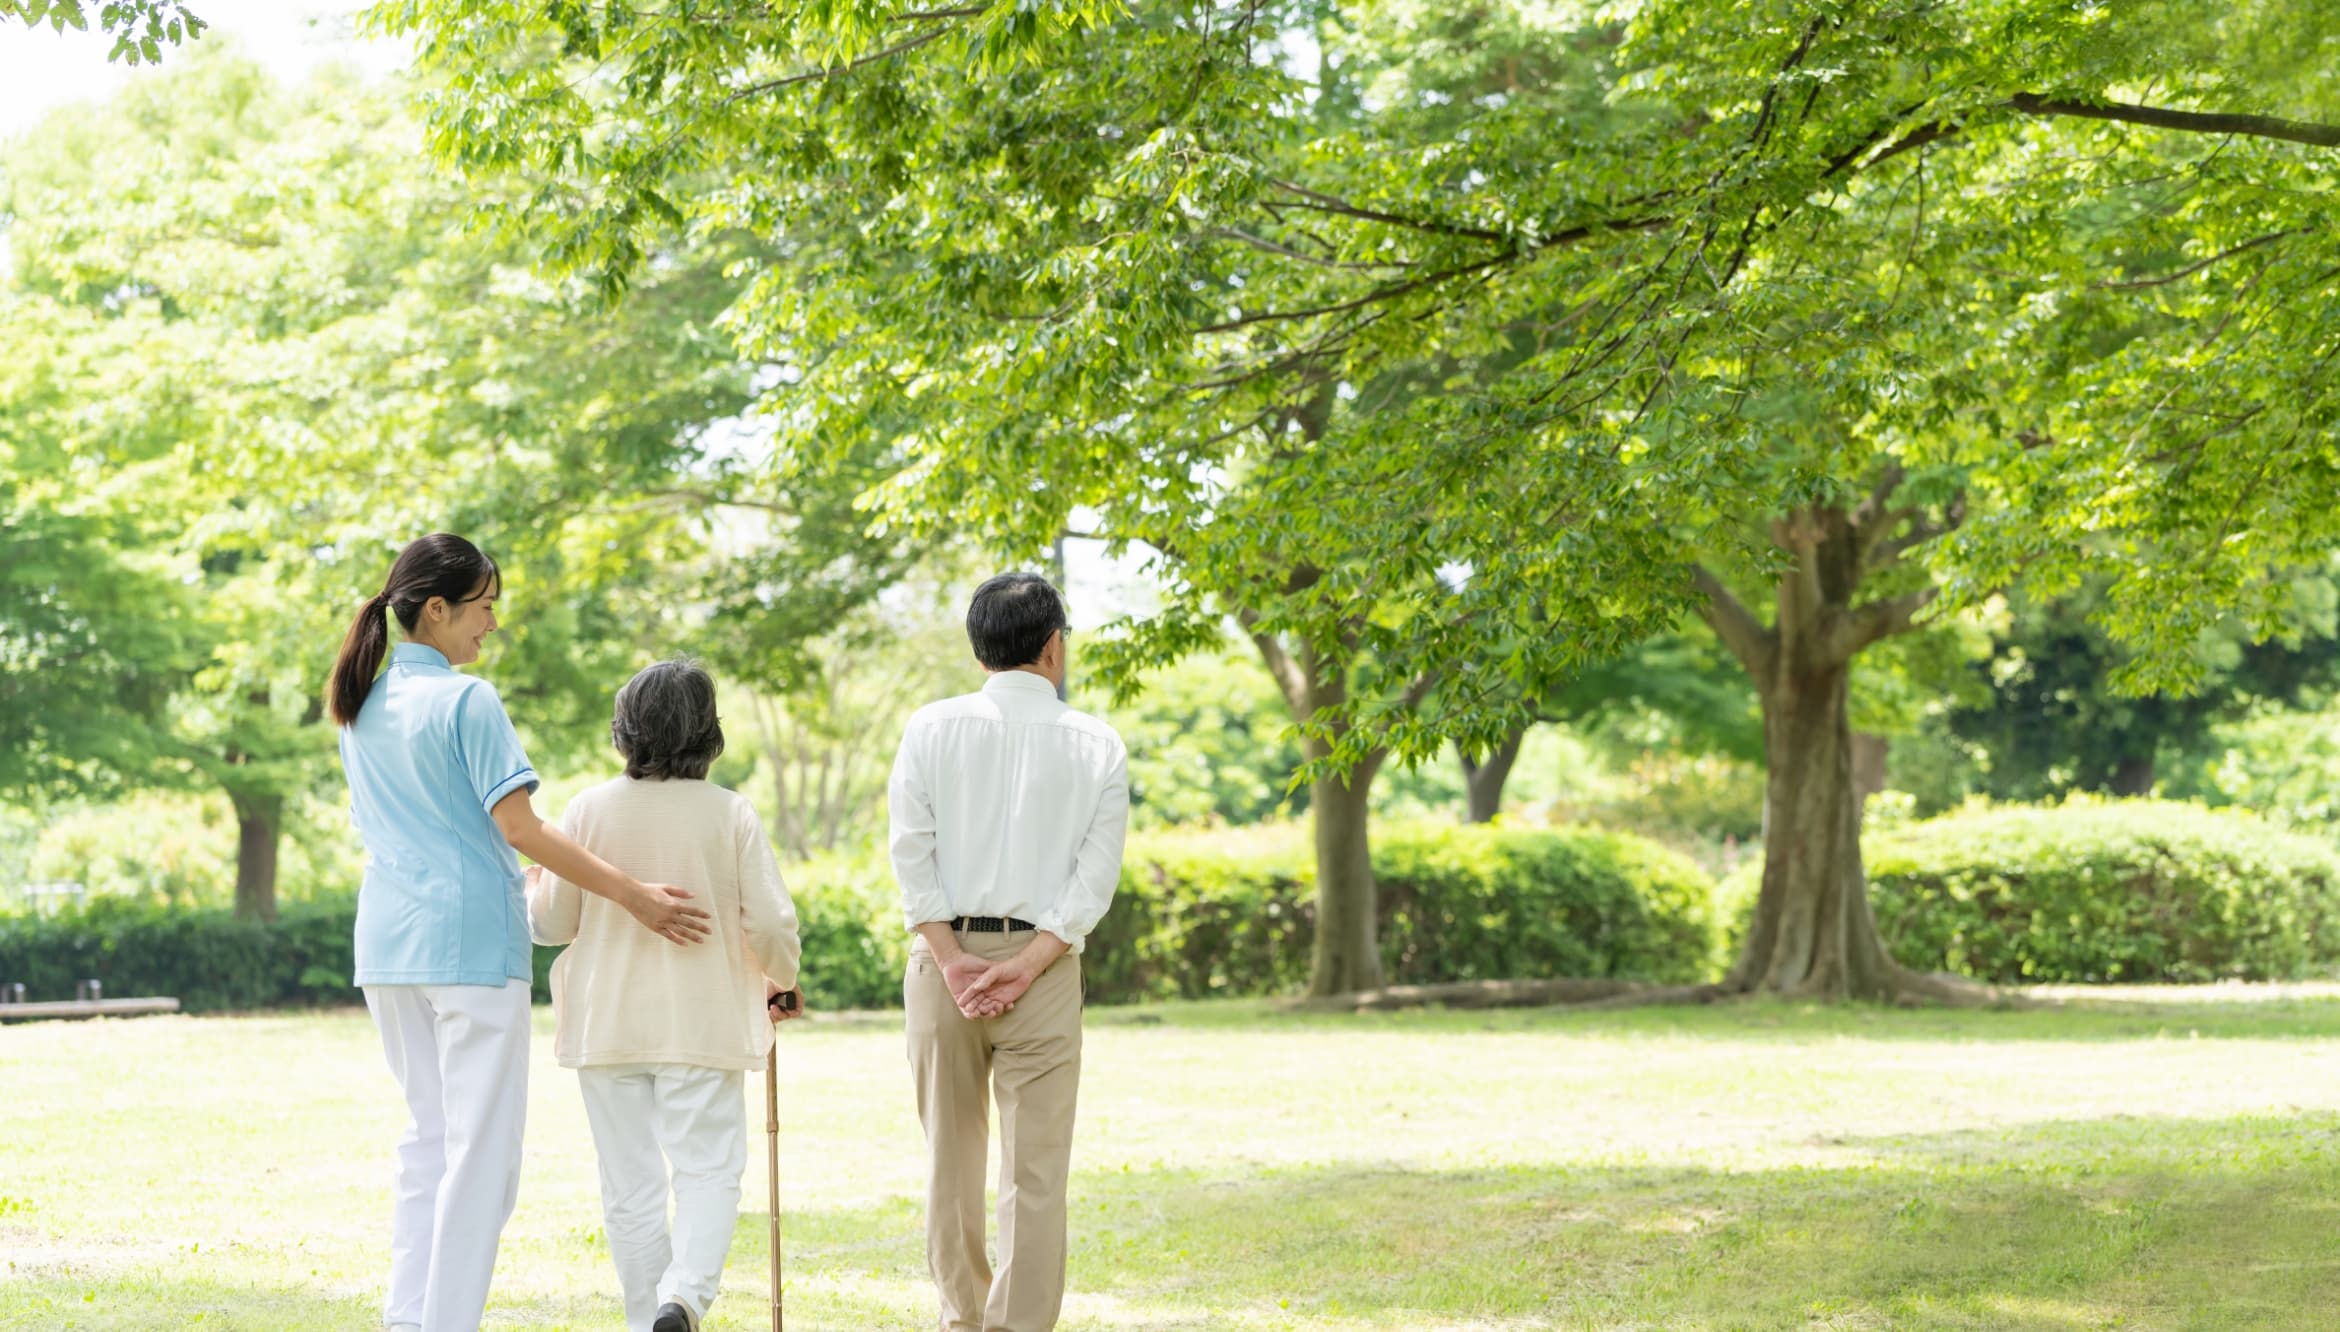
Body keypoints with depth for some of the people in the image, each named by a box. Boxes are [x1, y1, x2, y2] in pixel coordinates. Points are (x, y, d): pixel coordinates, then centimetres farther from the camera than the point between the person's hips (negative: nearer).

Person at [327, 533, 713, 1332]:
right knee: (481, 1145, -2)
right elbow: (519, 827, -16)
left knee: (428, 1136, 15)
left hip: (387, 945, 8)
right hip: (470, 938, -8)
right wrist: (633, 896, -16)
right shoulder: (467, 700, -11)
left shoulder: (361, 711, 12)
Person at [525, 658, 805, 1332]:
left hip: (607, 1024, 2)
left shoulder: (588, 809, -3)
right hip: (701, 1024, -2)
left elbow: (550, 923, 1)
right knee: (709, 1169, 2)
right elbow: (771, 923, -5)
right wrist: (782, 984, 15)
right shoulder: (731, 815, -6)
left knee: (631, 1183, 9)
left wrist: (535, 888, 24)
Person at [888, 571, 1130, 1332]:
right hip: (1043, 968, -1)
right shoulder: (1097, 746, 2)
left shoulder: (931, 728, 3)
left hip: (945, 955, 1)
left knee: (952, 1156, 13)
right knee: (1035, 1172, 0)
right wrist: (1025, 965, -10)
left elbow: (912, 850, -5)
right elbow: (1097, 875, -6)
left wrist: (953, 959, -8)